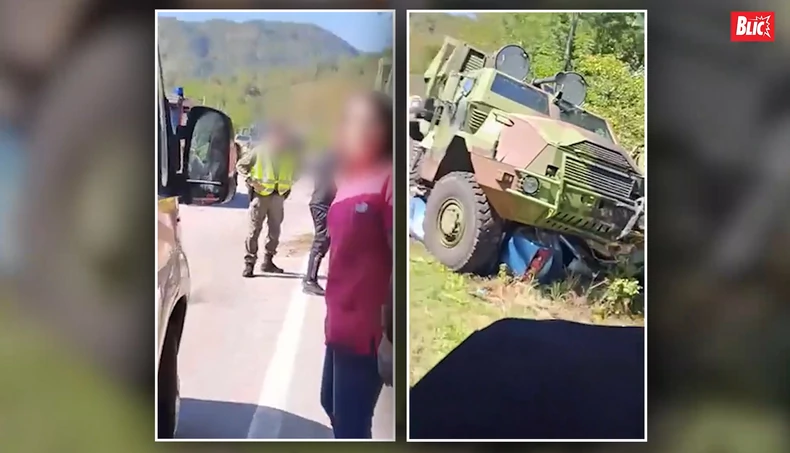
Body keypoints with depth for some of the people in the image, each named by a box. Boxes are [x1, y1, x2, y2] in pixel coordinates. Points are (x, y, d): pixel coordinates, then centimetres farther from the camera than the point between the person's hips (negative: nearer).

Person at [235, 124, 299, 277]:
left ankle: (268, 261, 20)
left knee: (275, 230, 9)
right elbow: (240, 165, 0)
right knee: (255, 230, -3)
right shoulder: (260, 151, -6)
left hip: (278, 195, 4)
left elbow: (294, 171, 20)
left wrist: (289, 184, 3)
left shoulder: (289, 154, 6)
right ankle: (249, 263, 0)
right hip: (260, 194, -4)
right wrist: (251, 180, -12)